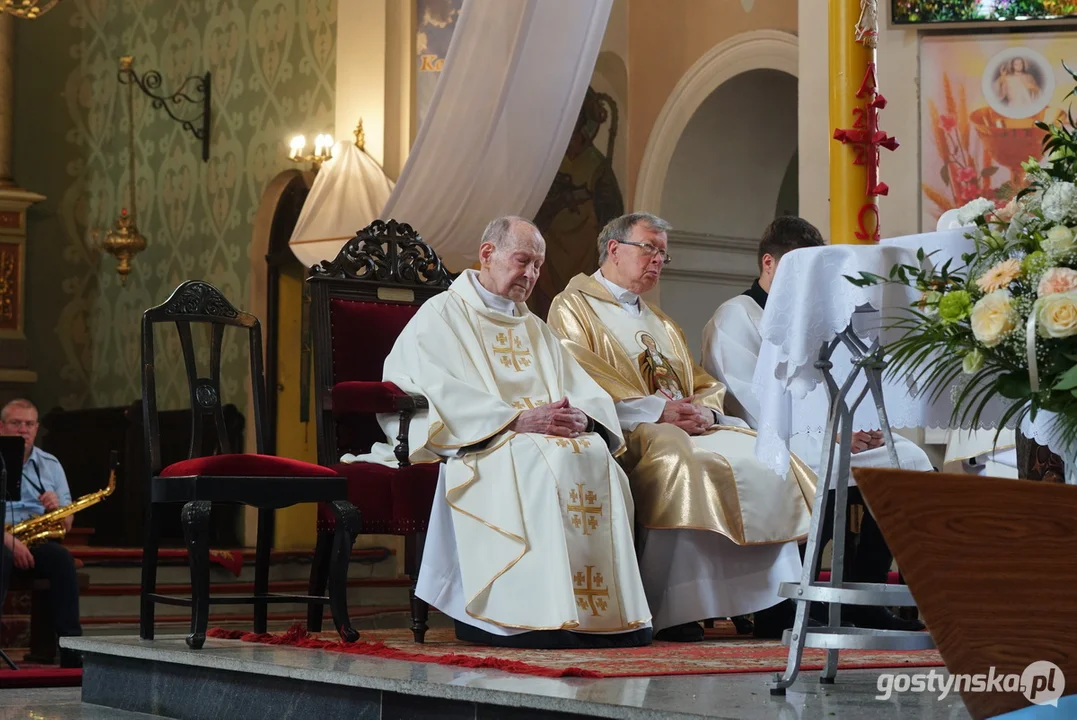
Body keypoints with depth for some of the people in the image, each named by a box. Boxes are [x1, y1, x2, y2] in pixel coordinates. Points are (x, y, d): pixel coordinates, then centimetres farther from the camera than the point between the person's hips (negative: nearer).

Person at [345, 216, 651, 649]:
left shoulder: (533, 328, 27)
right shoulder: (441, 317, 6)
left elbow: (585, 392, 15)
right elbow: (443, 395, -11)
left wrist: (582, 418, -10)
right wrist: (518, 420, -21)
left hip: (551, 435, 6)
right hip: (476, 445, -6)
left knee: (596, 455, -26)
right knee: (542, 461, -35)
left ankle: (602, 609, -30)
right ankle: (529, 614, -39)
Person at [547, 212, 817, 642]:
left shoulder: (659, 322, 31)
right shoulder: (573, 308, 6)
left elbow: (704, 385, 23)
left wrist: (704, 411, -3)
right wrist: (657, 410, -17)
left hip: (688, 427, 7)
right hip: (622, 430, -7)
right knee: (678, 458, -37)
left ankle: (773, 604, -23)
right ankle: (672, 612, -36)